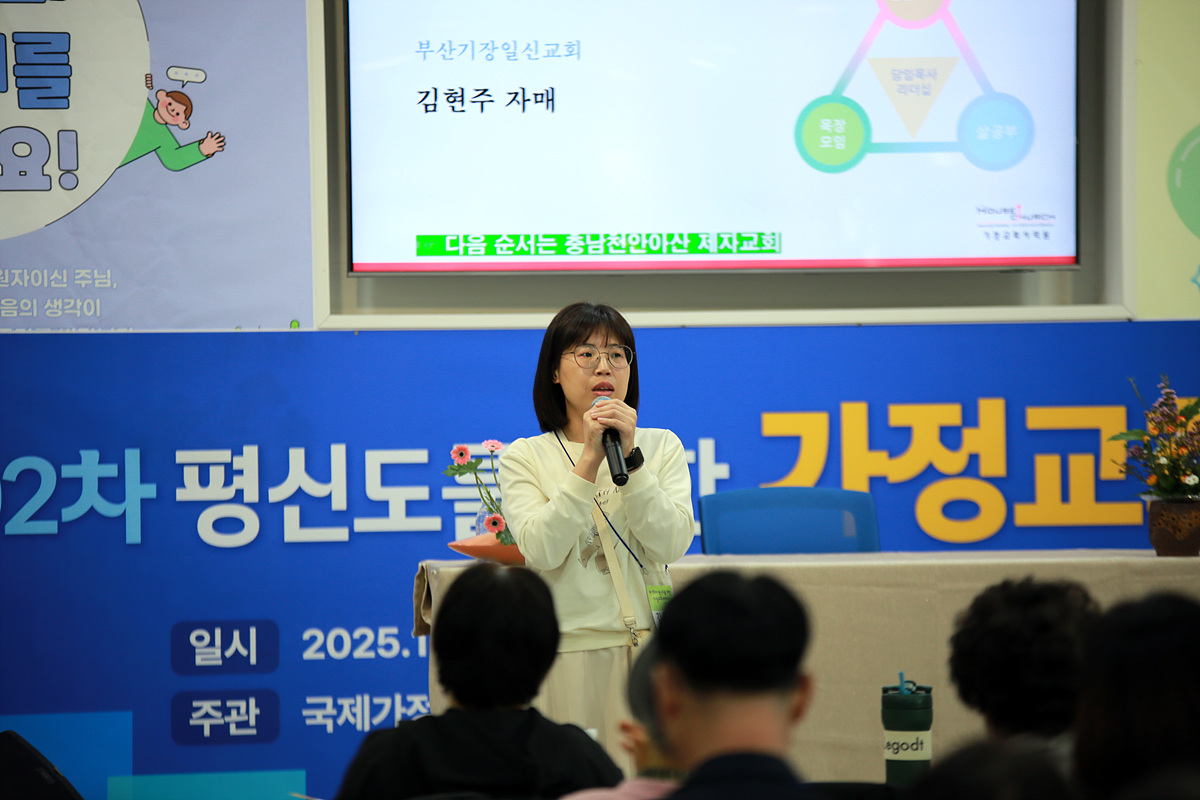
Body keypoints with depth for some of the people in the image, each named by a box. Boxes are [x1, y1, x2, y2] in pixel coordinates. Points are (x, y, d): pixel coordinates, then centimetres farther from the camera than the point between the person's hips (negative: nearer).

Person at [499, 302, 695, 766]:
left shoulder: (661, 447, 9)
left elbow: (671, 545, -5)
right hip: (565, 653, -2)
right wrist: (589, 461, -17)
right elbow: (542, 551, -12)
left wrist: (631, 458, -14)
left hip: (646, 646, 2)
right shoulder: (524, 458, 3)